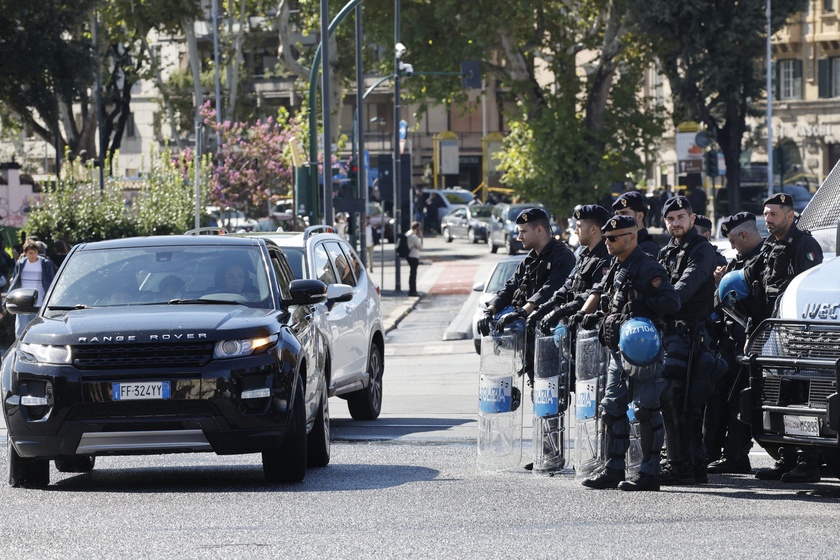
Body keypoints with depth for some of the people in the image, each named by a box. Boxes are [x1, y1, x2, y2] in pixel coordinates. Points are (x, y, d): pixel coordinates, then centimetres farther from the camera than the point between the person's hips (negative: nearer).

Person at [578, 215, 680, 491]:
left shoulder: (648, 268, -13)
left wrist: (642, 302, -15)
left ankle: (649, 473, -4)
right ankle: (614, 469, 19)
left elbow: (672, 302, -19)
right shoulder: (617, 267, 15)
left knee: (646, 410, -6)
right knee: (612, 407, 12)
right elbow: (599, 292, 30)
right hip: (618, 351, 10)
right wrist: (586, 314, 15)